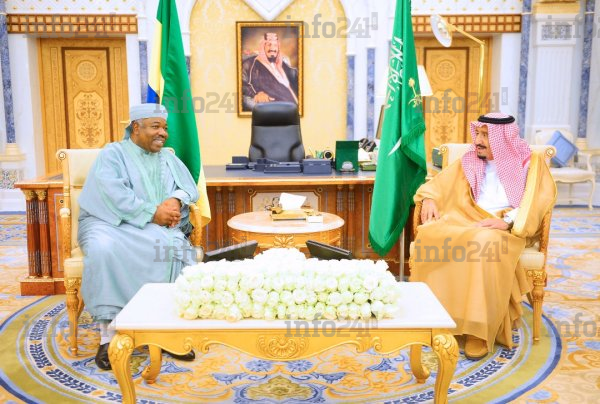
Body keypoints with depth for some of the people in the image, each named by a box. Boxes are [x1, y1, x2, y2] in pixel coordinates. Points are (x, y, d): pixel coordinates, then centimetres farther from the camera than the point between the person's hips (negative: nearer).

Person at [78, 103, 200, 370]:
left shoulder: (168, 158, 20)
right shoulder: (112, 154, 3)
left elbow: (188, 185, 6)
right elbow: (115, 196, -13)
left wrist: (176, 200, -17)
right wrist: (153, 213, -20)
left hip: (154, 226, 4)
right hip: (110, 222, -3)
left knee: (176, 248, -29)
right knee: (104, 250, -37)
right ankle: (108, 333, -30)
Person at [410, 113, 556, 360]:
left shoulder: (530, 163, 7)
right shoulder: (469, 162, 18)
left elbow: (541, 197, -7)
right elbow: (440, 184, 18)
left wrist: (507, 221, -23)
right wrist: (429, 199, -6)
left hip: (508, 229, -3)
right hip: (466, 220, 4)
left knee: (484, 244, -39)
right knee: (430, 235, -29)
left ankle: (479, 328, -30)